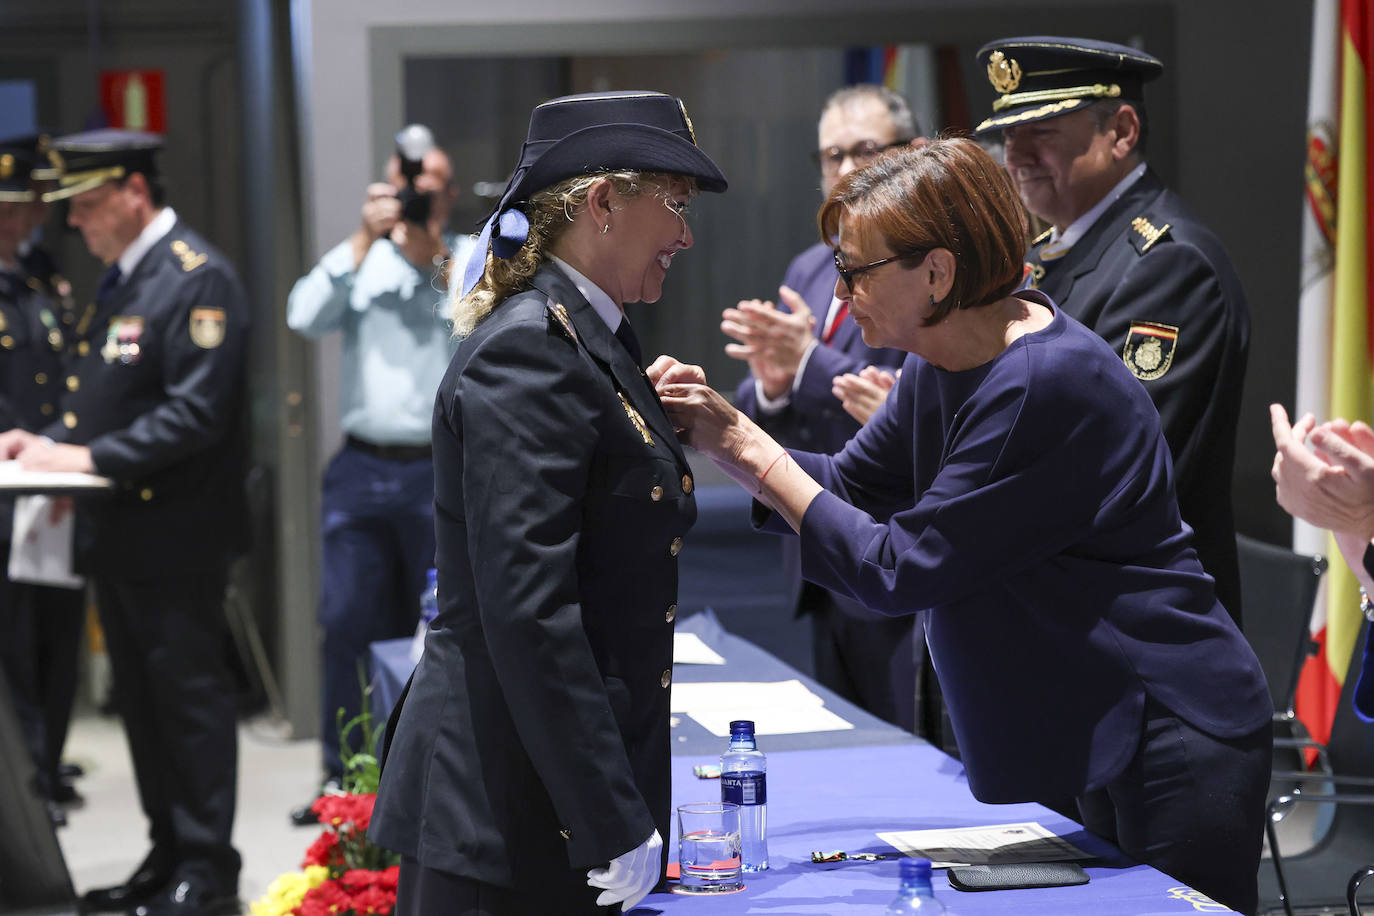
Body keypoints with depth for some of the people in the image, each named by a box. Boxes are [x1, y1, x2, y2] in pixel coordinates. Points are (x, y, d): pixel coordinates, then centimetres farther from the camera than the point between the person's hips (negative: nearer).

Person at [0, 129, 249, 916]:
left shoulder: (199, 279, -13)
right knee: (142, 699, 14)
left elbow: (196, 412, -21)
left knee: (189, 696, -2)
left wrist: (92, 457, -21)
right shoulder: (120, 279, 16)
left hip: (177, 534, -9)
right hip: (120, 529, 9)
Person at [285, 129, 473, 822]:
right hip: (363, 469, 2)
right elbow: (305, 318, -4)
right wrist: (365, 239, -9)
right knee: (349, 621, 1)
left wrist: (434, 259, -16)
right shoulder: (360, 259, 12)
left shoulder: (472, 257, 6)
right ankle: (345, 776, 11)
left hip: (443, 471, -2)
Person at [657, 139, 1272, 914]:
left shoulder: (1047, 384, -25)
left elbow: (902, 571, -23)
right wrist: (722, 430, -5)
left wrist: (755, 451, -17)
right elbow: (848, 489, 10)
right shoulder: (942, 365, 5)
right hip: (1105, 729, 10)